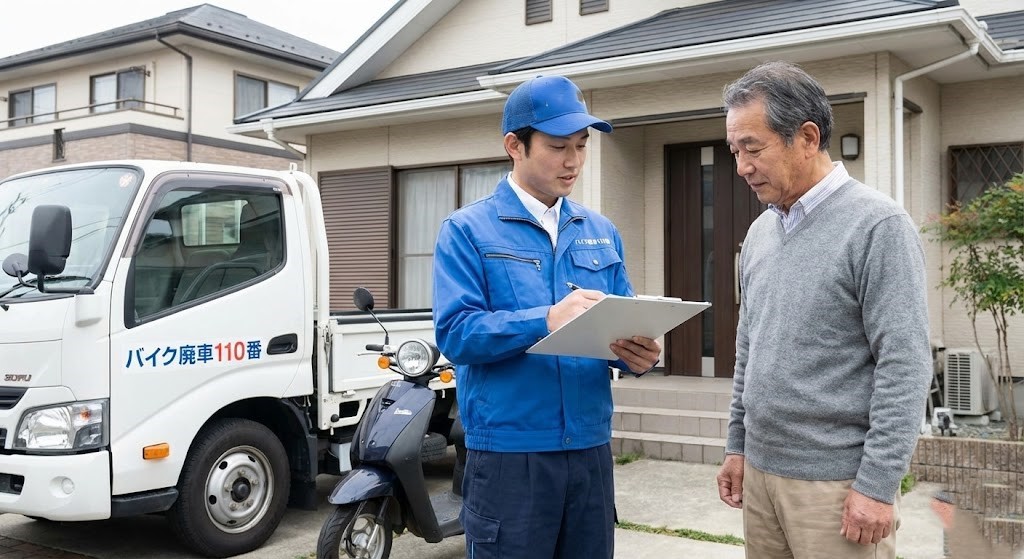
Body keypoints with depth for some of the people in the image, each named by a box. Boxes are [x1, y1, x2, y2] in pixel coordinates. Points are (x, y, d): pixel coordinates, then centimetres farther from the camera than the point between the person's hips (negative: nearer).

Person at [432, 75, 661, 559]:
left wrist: (638, 353, -12)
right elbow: (455, 333, -15)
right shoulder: (467, 231, -3)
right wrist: (546, 320, -28)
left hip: (590, 449, 5)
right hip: (508, 454, -4)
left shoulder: (601, 232, 11)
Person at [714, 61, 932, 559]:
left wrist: (878, 484, -17)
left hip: (838, 481, -6)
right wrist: (737, 443, 14)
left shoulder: (877, 226, -12)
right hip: (760, 470, 7)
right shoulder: (760, 231, 10)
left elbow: (905, 366, -15)